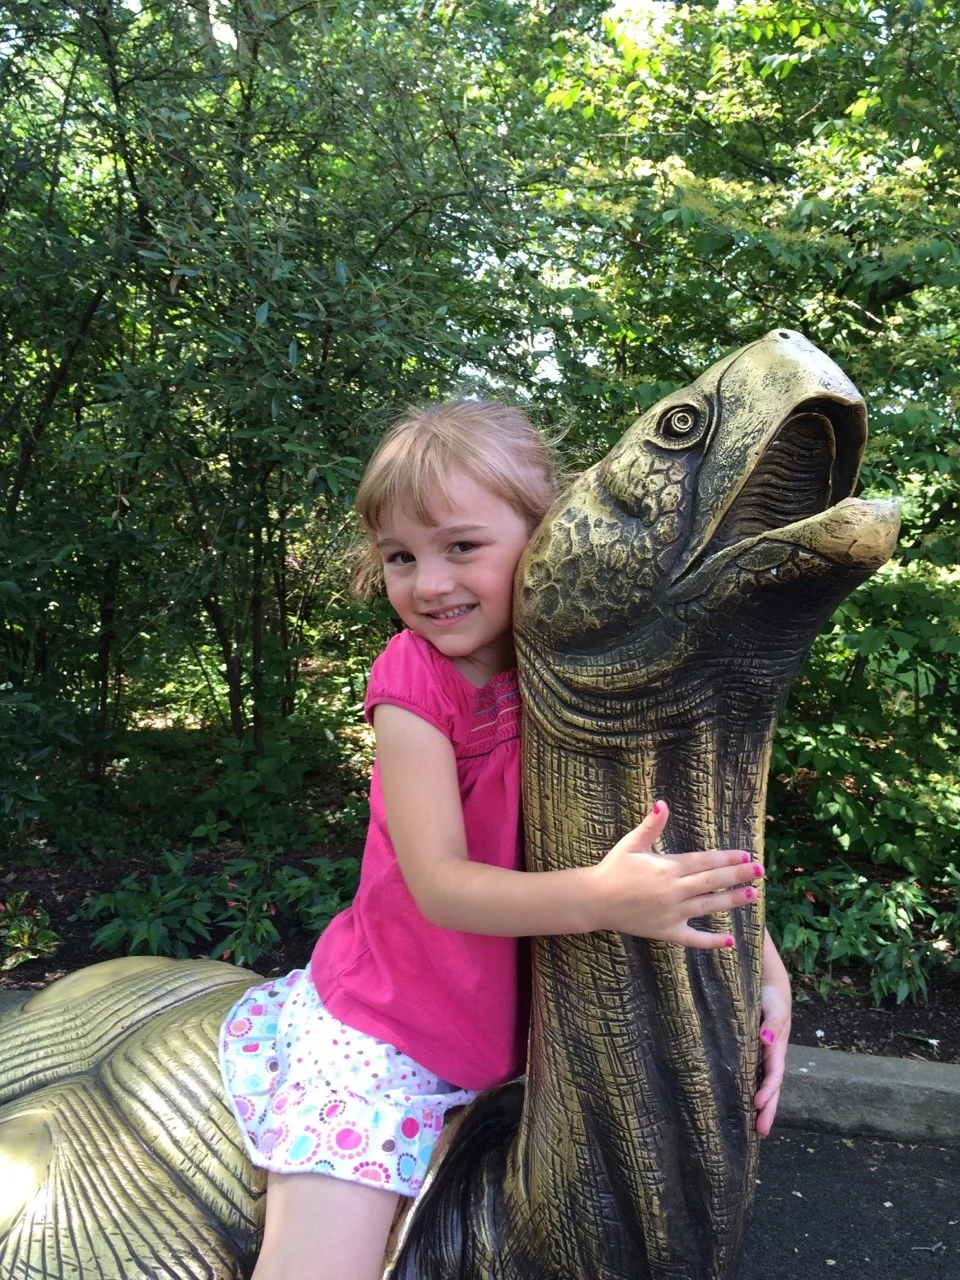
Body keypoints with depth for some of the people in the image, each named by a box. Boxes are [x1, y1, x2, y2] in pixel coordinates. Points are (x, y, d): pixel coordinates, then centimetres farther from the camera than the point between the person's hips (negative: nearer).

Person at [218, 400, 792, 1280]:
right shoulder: (412, 678, -19)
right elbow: (440, 884, -24)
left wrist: (764, 964, -22)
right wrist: (601, 898, -38)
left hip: (512, 1031, 4)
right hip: (379, 1036, -3)